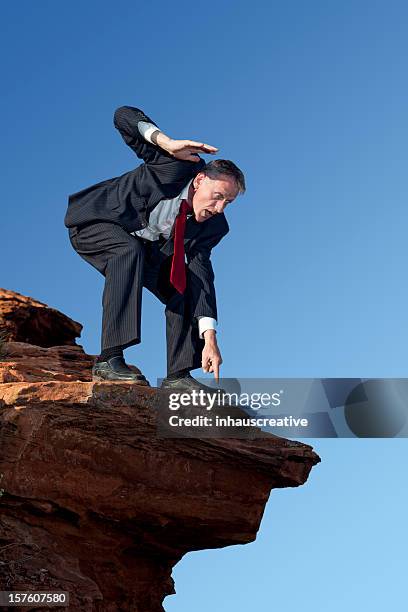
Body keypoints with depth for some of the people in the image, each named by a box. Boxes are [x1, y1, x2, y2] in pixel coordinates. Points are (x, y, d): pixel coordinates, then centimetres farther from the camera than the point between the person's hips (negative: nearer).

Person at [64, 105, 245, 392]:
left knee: (186, 284, -12)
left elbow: (202, 275, -20)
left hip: (144, 245, 6)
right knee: (130, 251, -37)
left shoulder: (213, 225, -13)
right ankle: (109, 359, -39)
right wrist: (168, 143, -47)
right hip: (94, 224, -6)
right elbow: (123, 116, -30)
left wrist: (209, 338, -30)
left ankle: (177, 376, -8)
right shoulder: (179, 165, -27)